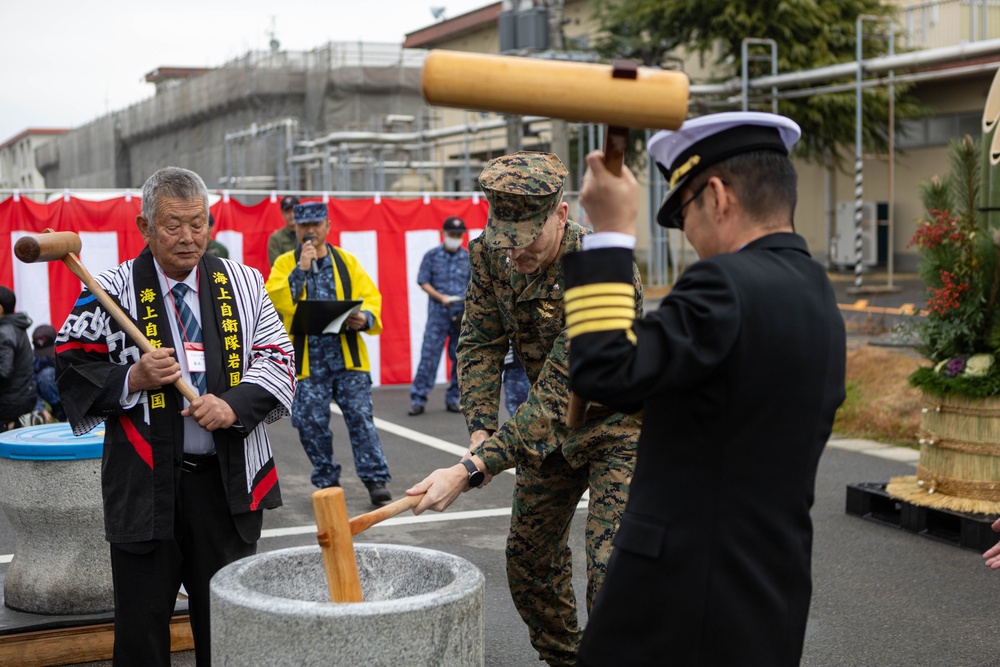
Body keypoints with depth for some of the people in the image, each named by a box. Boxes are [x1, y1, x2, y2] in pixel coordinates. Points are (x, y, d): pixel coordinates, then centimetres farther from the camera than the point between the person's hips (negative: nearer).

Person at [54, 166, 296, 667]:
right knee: (140, 623, 5)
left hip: (229, 479, 2)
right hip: (144, 482, -2)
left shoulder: (242, 283, 7)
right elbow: (71, 371, 2)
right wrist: (132, 379, -15)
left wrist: (233, 405, -13)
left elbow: (278, 358, 4)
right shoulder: (112, 291, 1)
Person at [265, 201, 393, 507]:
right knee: (311, 423, 3)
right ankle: (327, 481, 20)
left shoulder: (347, 261, 9)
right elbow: (276, 301, -12)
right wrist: (301, 269, -18)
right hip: (307, 360, 0)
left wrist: (365, 318, -15)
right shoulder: (285, 264, 5)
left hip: (348, 355, 0)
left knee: (360, 416, -4)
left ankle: (375, 479, 2)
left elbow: (371, 297, 6)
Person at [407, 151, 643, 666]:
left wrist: (471, 470, -41)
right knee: (528, 560, 16)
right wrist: (481, 429, -20)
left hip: (617, 426, -7)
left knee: (611, 575, -16)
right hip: (550, 428, 7)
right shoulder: (489, 253, -12)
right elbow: (481, 344, -4)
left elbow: (558, 394, -37)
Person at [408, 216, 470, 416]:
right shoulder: (432, 255, 4)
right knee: (429, 354, -6)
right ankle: (418, 399, -3)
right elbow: (423, 281, 2)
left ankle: (453, 399, 15)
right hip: (438, 314, -2)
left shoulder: (468, 258, 8)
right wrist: (440, 297, -12)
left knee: (460, 358, 5)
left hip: (463, 314, 2)